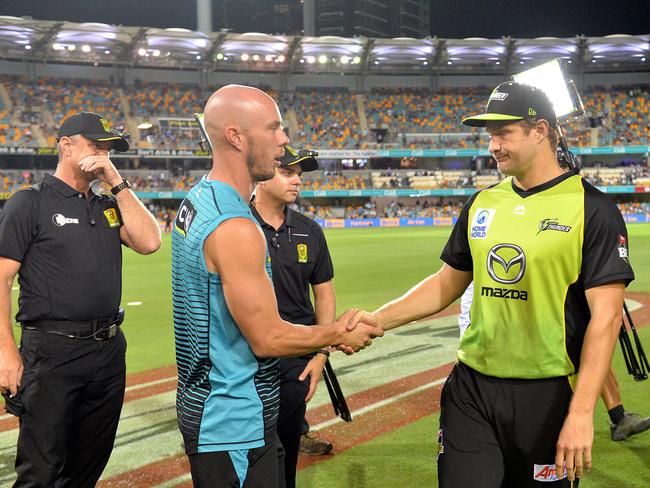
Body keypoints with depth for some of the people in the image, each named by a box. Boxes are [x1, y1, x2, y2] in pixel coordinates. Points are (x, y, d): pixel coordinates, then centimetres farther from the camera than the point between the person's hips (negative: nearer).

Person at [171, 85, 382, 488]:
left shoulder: (197, 202, 7)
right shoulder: (236, 228, -24)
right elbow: (267, 339, -20)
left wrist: (328, 335, 10)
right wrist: (338, 335, -4)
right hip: (233, 426, -10)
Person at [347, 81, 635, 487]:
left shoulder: (592, 209, -9)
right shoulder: (482, 203, 8)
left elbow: (606, 316, -13)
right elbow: (449, 282, 15)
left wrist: (581, 413, -19)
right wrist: (379, 319, 2)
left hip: (547, 395, -4)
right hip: (471, 389, 4)